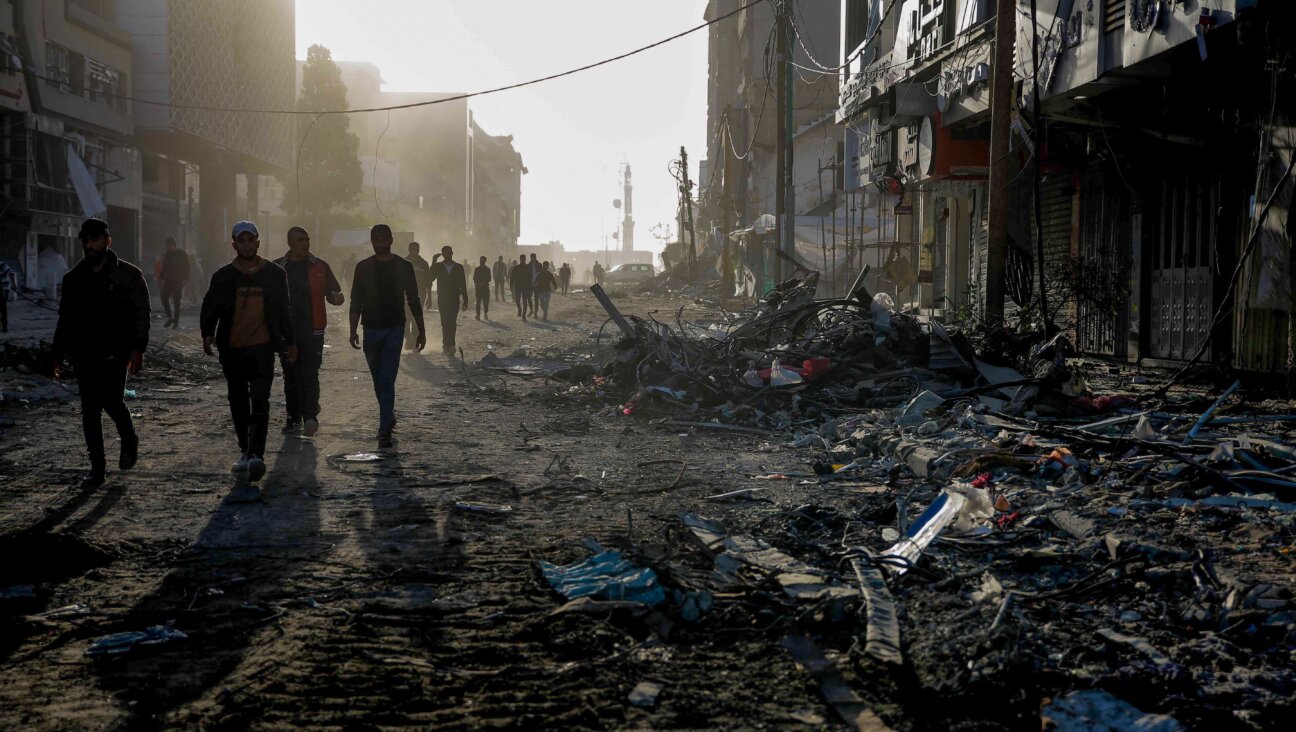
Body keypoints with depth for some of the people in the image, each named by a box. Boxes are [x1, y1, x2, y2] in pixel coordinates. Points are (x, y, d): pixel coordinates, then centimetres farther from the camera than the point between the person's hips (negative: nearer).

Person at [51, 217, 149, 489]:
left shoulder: (128, 274, 1)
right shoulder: (74, 278, 12)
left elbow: (140, 313, -4)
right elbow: (65, 319, 17)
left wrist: (137, 348, -14)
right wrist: (58, 354, 12)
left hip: (114, 352, -4)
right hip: (84, 354, 4)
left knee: (112, 402, -11)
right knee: (89, 411, 3)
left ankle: (129, 442, 19)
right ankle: (97, 467, 9)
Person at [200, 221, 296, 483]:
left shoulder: (274, 274, 5)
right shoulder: (223, 276, 6)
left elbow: (284, 310, 12)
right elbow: (210, 308, 10)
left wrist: (289, 341, 14)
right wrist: (208, 334, -5)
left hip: (262, 347, -2)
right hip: (232, 349, 2)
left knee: (259, 403, -12)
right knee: (238, 403, 8)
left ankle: (256, 455, -18)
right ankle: (245, 451, 20)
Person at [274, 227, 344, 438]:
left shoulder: (320, 267, 5)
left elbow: (332, 294, 9)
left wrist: (336, 298, -14)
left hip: (312, 331, -2)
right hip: (286, 331, 2)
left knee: (310, 374, -10)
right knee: (291, 376, 7)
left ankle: (310, 416, -8)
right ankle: (294, 417, 15)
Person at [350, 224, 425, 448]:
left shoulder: (403, 267, 2)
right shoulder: (363, 267, 5)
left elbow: (414, 301, 6)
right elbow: (356, 302, 5)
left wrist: (421, 331, 5)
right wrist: (353, 330, -6)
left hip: (394, 330, -3)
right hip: (371, 330, 3)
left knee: (386, 381, -12)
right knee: (379, 381, 13)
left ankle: (385, 431, -13)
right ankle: (389, 416, 35)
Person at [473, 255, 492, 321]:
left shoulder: (487, 269, 7)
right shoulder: (476, 269, 11)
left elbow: (489, 279, 1)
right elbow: (474, 278, 11)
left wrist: (483, 283, -13)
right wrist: (476, 284, -8)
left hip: (485, 287, 0)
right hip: (478, 288, 0)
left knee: (486, 302, 0)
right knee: (478, 302, -6)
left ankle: (486, 314, 12)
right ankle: (478, 315, -8)